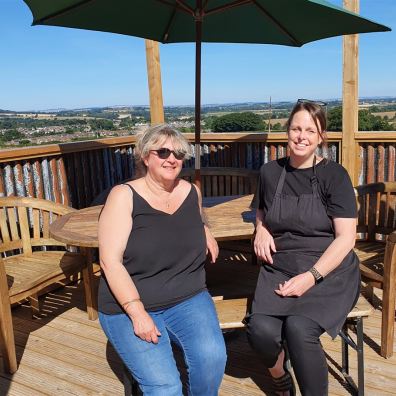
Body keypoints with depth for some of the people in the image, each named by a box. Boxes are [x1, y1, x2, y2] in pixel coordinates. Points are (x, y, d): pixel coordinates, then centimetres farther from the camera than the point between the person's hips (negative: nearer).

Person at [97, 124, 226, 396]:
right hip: (129, 306, -3)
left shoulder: (192, 192, 4)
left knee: (212, 357, -22)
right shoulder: (124, 196, -9)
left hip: (188, 299, 4)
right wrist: (138, 314, -20)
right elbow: (110, 262, -14)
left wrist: (206, 233, 7)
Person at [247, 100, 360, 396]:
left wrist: (312, 277, -17)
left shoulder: (334, 175, -3)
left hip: (329, 272, -2)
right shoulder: (270, 172, 8)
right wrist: (261, 229, 5)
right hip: (280, 269, 3)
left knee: (299, 329, -30)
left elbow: (346, 238, -7)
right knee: (261, 330, -24)